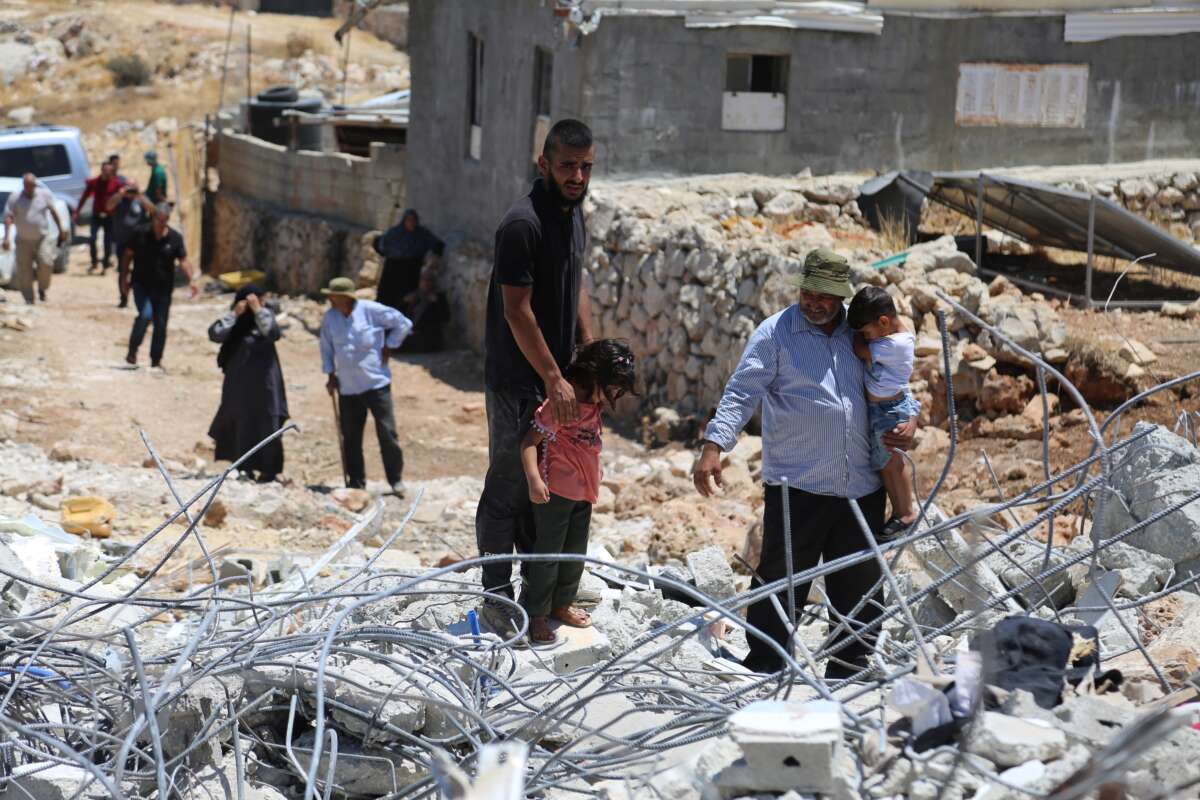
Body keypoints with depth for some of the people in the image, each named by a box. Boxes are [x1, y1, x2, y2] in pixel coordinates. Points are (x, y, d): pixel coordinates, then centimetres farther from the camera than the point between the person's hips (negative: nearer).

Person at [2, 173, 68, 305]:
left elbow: (53, 211, 12)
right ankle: (29, 299, 8)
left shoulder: (45, 194, -1)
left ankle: (42, 289, 8)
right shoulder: (15, 198, -5)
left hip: (42, 239, 0)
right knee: (24, 271, -2)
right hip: (23, 241, 0)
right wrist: (6, 237, -18)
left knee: (46, 264, -17)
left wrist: (61, 229, 14)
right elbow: (8, 217, -8)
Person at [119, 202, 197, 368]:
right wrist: (124, 278, 3)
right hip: (141, 284, -2)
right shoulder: (141, 233, -5)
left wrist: (190, 280, -17)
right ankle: (132, 351, -7)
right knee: (145, 315, -23)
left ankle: (156, 361, 20)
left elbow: (183, 260, -2)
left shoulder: (175, 238, -1)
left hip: (163, 287, 2)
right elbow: (127, 255, 5)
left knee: (160, 325, 6)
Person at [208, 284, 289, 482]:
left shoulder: (264, 317, 0)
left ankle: (269, 469, 4)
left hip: (263, 382, -2)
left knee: (267, 424, -2)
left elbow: (273, 333, -20)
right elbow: (215, 334, -13)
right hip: (238, 383, 2)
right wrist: (234, 314, -17)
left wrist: (258, 310, -25)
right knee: (240, 425, 8)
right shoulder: (234, 323, 2)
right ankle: (243, 467, 19)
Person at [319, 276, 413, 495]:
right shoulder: (330, 317, 1)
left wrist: (388, 347, -2)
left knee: (387, 432, -6)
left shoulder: (371, 310, -11)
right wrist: (330, 374, 7)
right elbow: (326, 346, 13)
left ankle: (396, 480, 5)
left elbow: (403, 324, -1)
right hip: (347, 387, 4)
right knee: (351, 437, 7)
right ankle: (356, 482, 18)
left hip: (376, 383, -4)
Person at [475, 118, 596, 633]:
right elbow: (517, 310, -21)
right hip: (518, 378, -9)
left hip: (555, 373, 9)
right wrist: (553, 378, -19)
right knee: (509, 484, -1)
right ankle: (496, 596, 8)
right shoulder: (523, 223, -20)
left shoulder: (574, 213, 9)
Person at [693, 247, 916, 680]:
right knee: (780, 581, -3)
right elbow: (741, 393, -10)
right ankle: (763, 670, 7)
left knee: (862, 585, 10)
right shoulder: (775, 333, -3)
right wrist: (714, 446, -23)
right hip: (797, 486, -5)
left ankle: (850, 671, 23)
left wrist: (909, 421, 6)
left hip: (861, 488, 5)